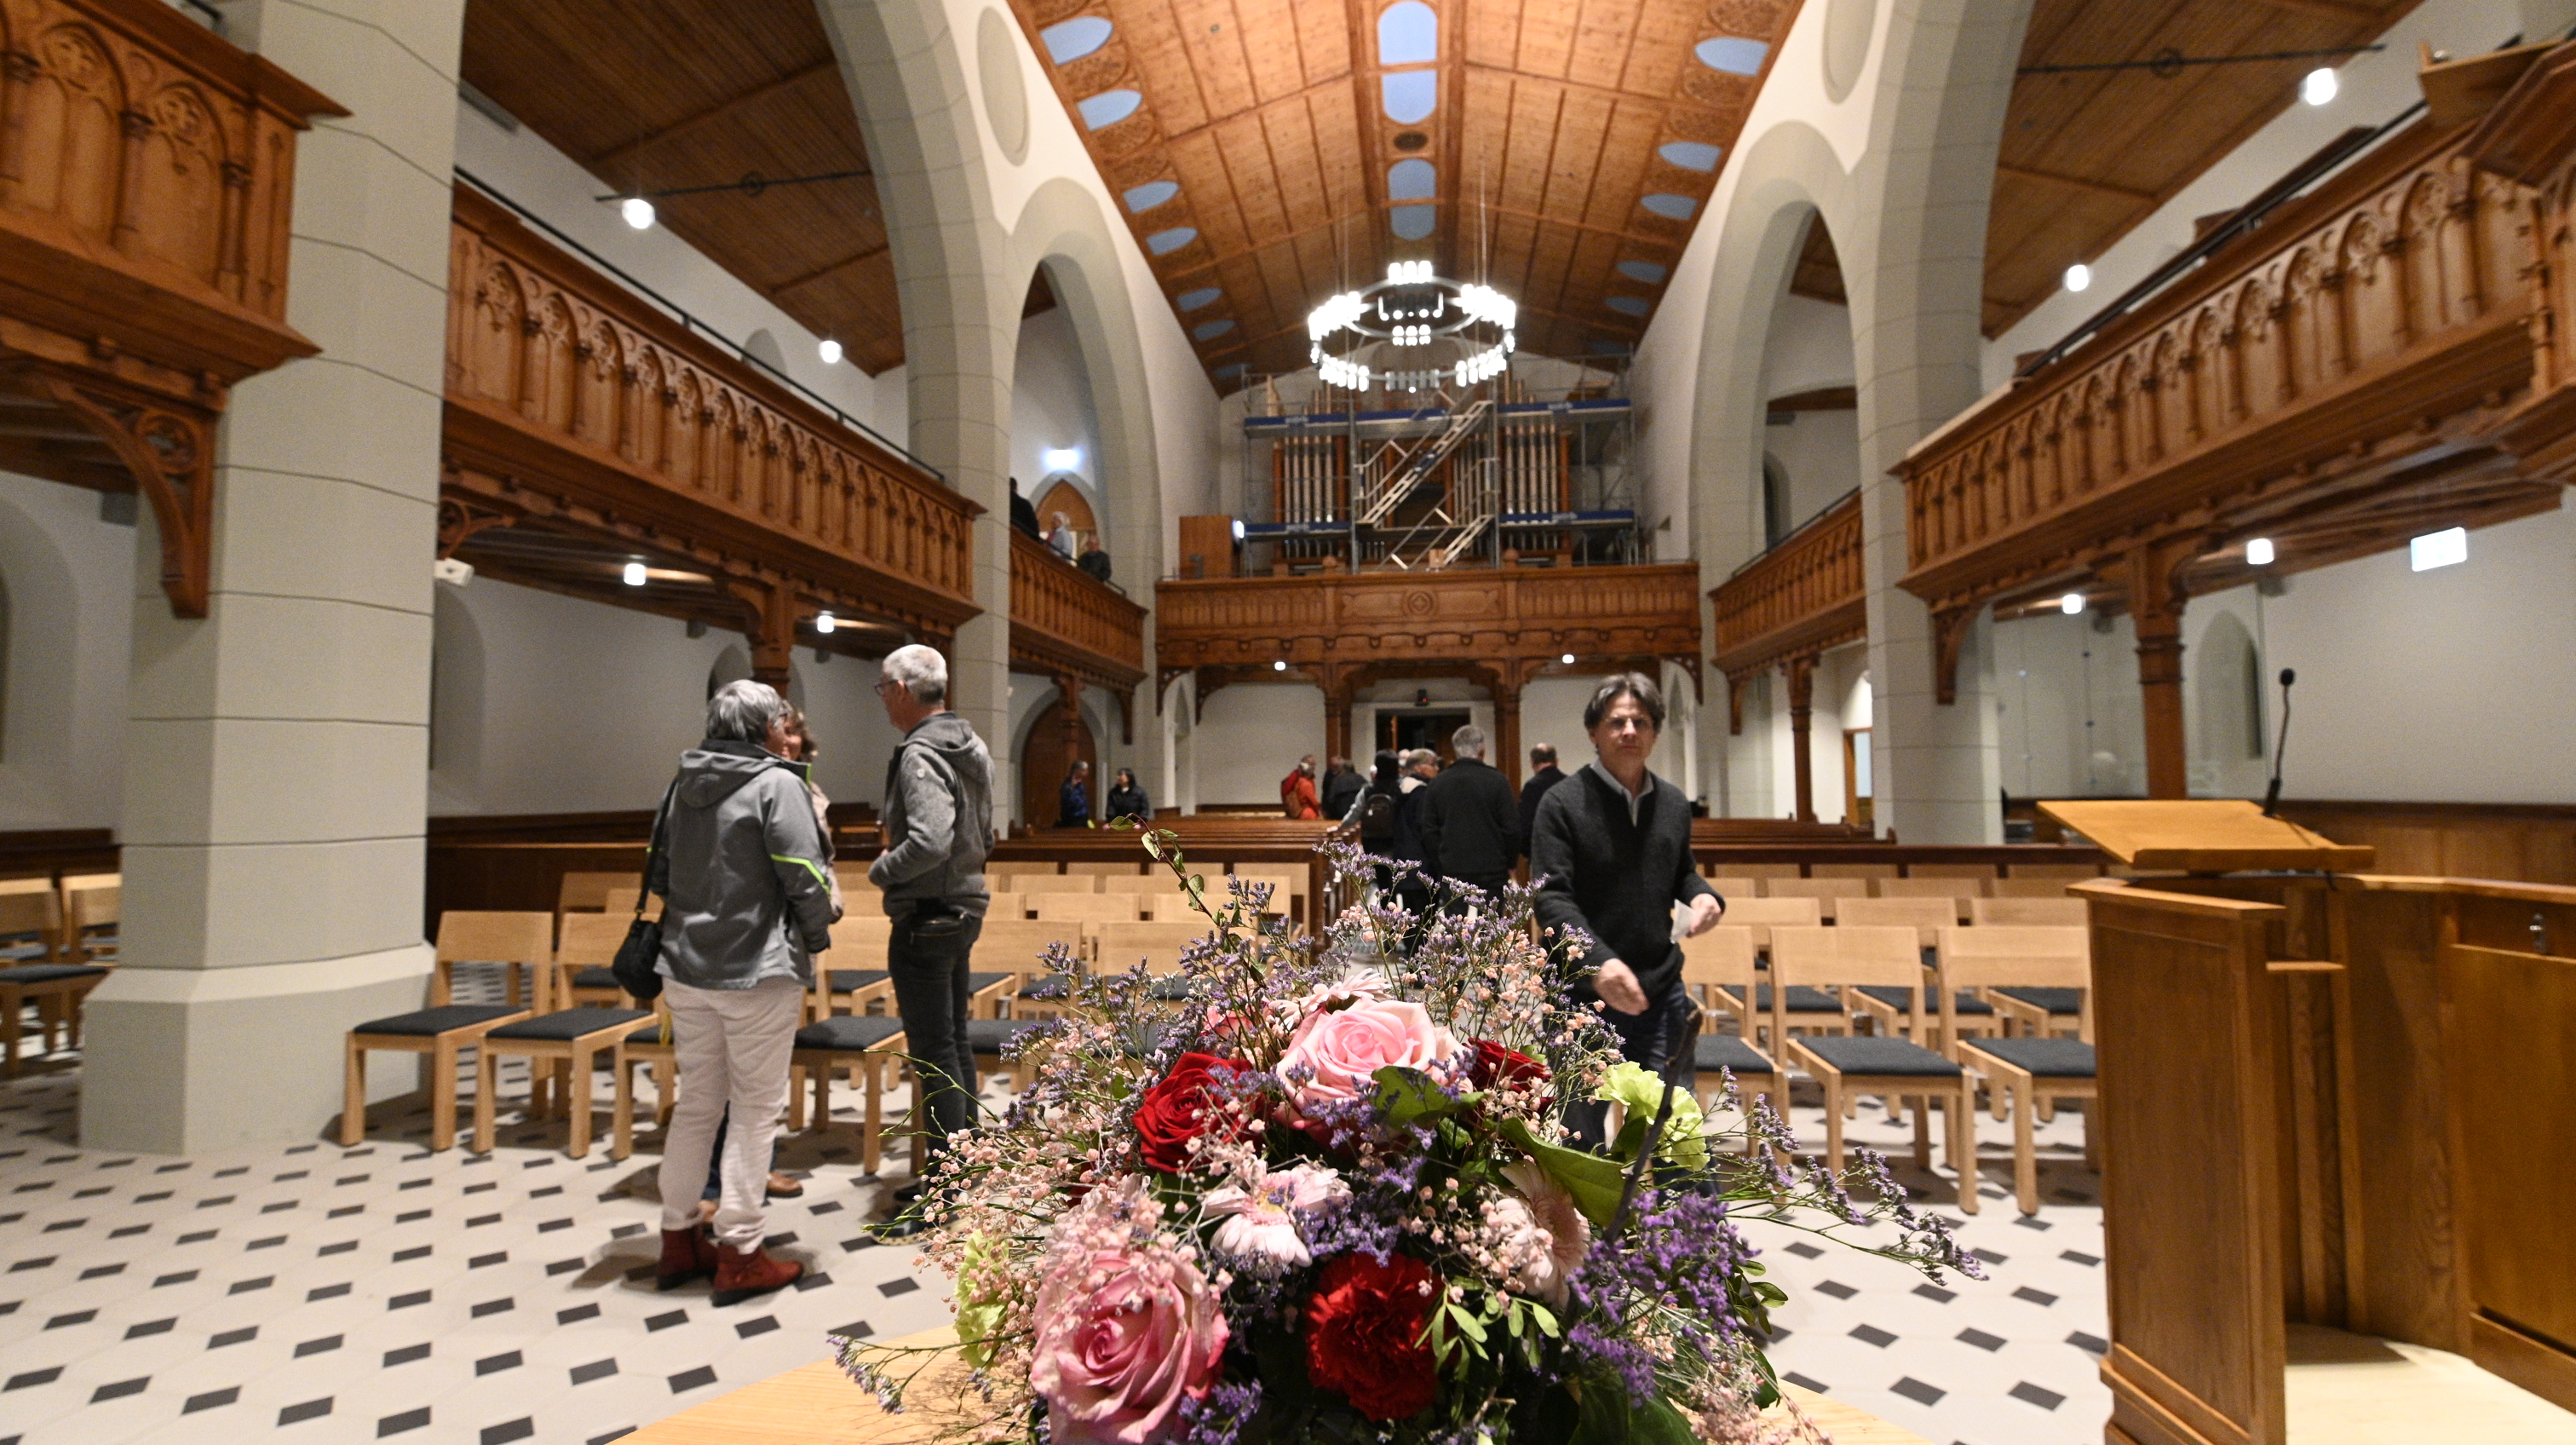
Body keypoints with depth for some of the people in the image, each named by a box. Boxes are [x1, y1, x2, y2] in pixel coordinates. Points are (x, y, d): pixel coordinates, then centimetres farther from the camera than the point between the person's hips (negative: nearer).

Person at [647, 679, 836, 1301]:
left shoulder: (683, 784, 8)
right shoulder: (776, 783, -13)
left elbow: (658, 874, 15)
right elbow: (805, 877, -16)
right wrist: (818, 935, 0)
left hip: (687, 967, 7)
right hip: (758, 971, -7)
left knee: (697, 1102, 17)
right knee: (755, 1109, 2)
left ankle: (679, 1238, 28)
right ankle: (739, 1255, 9)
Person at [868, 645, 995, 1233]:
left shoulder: (920, 755, -19)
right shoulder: (972, 747, 11)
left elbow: (928, 842, -30)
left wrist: (882, 869, -13)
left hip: (925, 919, -10)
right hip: (965, 907, 10)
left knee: (934, 1053, -2)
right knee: (955, 1039, 17)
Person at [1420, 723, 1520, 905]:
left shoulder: (1437, 783, 3)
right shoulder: (1497, 781, -6)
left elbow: (1428, 830, 5)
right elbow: (1512, 828, -6)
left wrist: (1438, 867, 13)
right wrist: (1510, 863, 8)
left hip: (1451, 871, 2)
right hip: (1491, 870, -2)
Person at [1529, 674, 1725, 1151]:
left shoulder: (1674, 803, 10)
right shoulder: (1563, 803, -8)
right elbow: (1551, 899, -15)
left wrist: (1702, 895, -1)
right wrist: (1598, 960, -30)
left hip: (1661, 993, 4)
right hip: (1584, 997, -4)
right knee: (1580, 1143, 10)